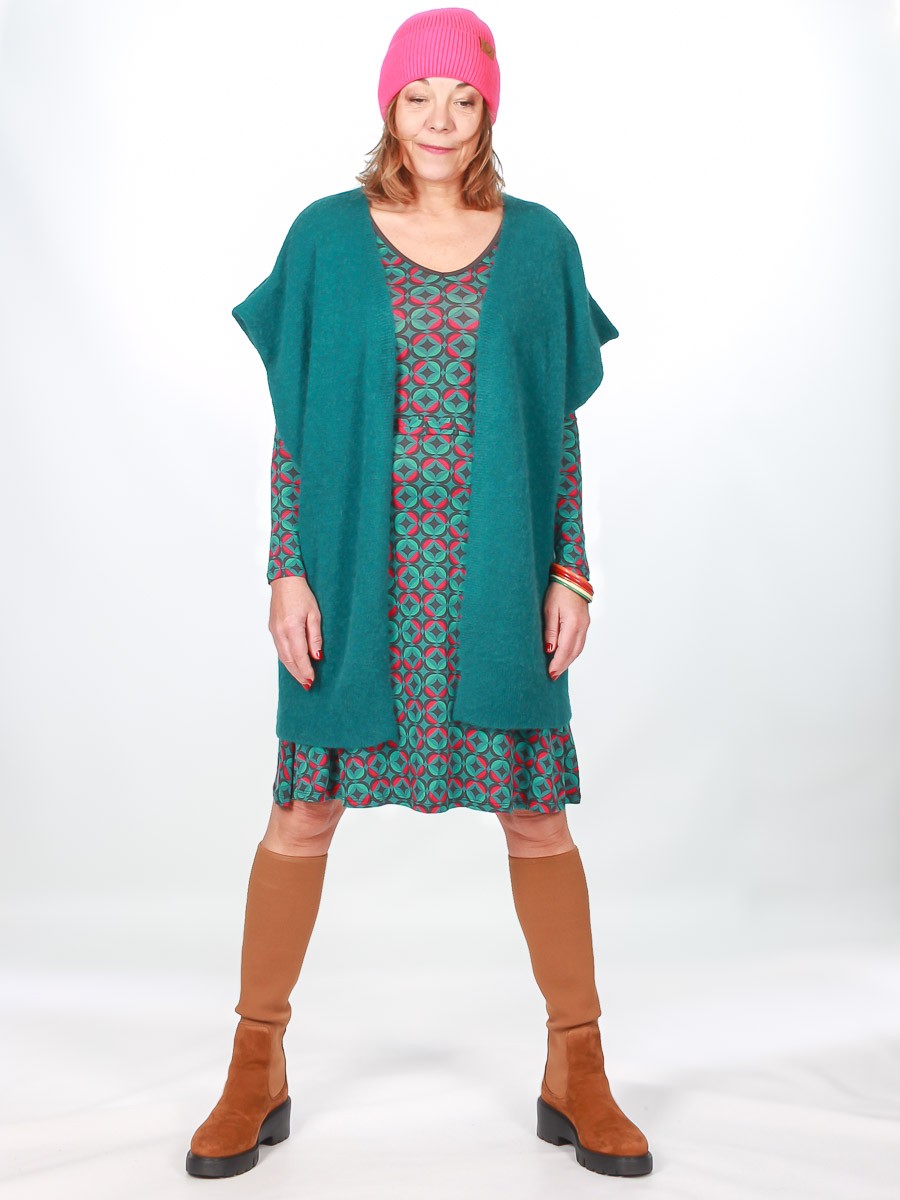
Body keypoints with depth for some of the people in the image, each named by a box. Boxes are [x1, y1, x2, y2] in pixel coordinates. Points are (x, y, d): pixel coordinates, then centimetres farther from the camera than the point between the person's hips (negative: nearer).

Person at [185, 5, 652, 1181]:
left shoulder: (538, 243, 6)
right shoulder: (325, 237, 3)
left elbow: (560, 425, 7)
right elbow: (294, 420, 2)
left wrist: (572, 568, 0)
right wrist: (288, 571, -5)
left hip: (495, 575, 1)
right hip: (357, 571, 0)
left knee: (538, 811, 4)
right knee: (304, 810, 4)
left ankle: (576, 1073, 22)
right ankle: (256, 1072, 23)